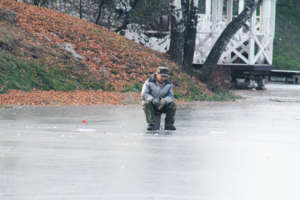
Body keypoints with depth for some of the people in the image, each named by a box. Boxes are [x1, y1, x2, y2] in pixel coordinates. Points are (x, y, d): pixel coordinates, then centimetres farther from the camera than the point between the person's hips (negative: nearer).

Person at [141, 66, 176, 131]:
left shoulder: (168, 84, 3)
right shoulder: (149, 83, -8)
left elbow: (170, 96, -3)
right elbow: (144, 95, -15)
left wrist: (165, 100, -28)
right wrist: (153, 100, -35)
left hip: (162, 105, 3)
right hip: (151, 104, -3)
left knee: (172, 105, -22)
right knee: (147, 103, -36)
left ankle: (169, 125, -22)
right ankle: (150, 124, -40)